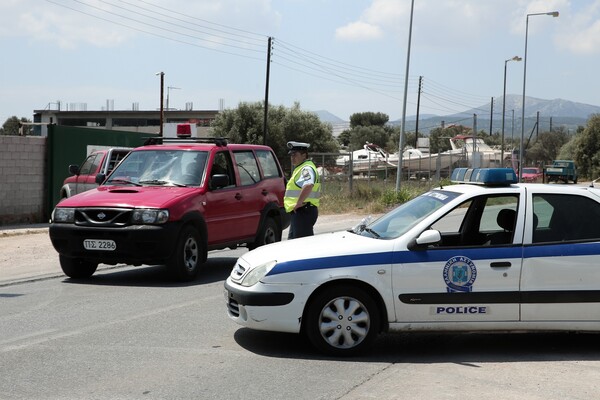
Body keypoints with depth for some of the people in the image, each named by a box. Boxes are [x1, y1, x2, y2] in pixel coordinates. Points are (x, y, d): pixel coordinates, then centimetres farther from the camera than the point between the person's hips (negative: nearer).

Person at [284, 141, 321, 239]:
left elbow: (308, 186, -35)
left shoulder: (307, 168, -13)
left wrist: (298, 203, -27)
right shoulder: (300, 168, 21)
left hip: (303, 211, -11)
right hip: (299, 212, 11)